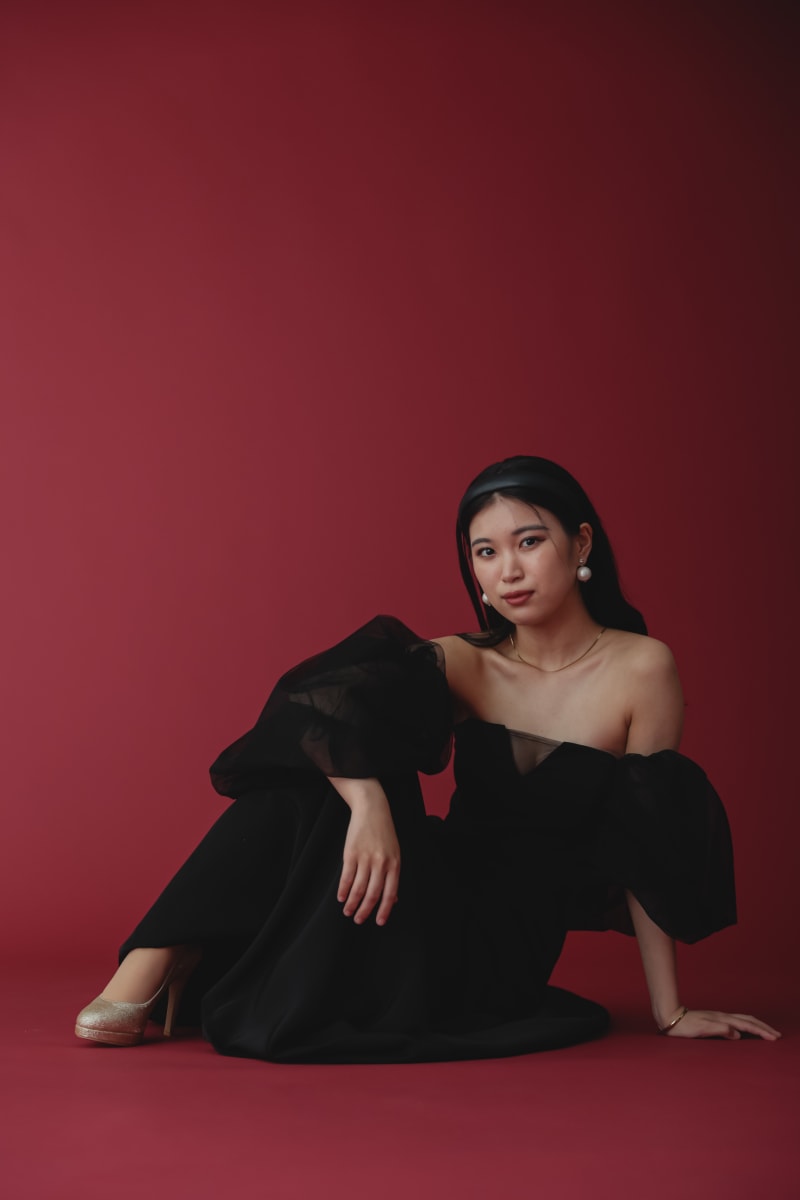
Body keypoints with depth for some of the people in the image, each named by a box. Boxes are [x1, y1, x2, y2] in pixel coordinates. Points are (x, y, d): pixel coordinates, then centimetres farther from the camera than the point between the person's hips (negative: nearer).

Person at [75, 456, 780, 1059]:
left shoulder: (641, 669, -6)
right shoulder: (463, 666, 0)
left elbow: (646, 859, -4)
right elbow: (312, 696, -19)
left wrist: (669, 1011, -3)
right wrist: (367, 801, -39)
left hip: (501, 952, -3)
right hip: (440, 894, 3)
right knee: (335, 746, -22)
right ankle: (154, 967, -24)